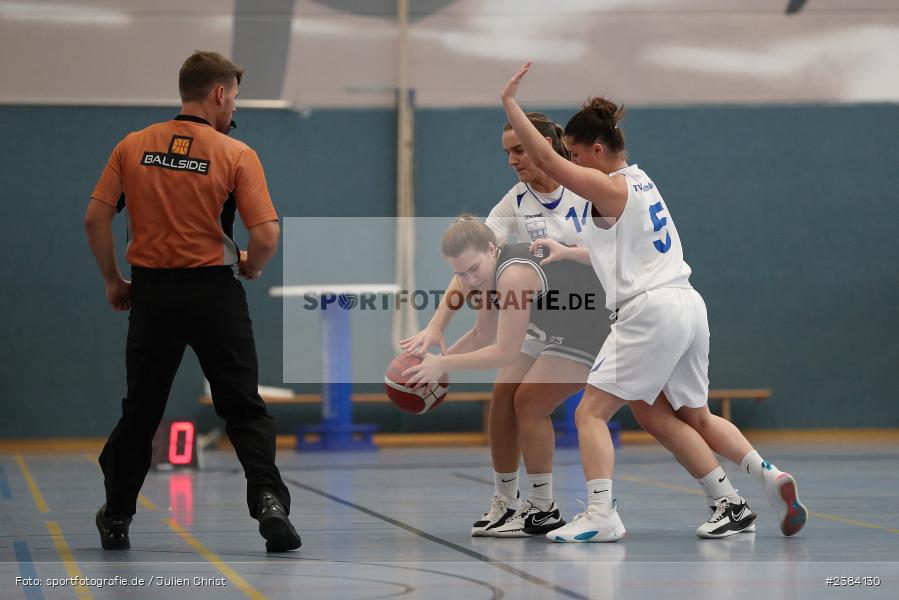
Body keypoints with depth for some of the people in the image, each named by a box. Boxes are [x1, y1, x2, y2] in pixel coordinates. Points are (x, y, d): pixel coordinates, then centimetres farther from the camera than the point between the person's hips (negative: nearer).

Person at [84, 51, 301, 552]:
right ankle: (268, 497, -12)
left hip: (152, 290, 3)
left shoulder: (133, 147, 2)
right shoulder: (236, 154, -7)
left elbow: (96, 218, 0)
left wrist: (113, 280, 11)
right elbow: (267, 234, -14)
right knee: (243, 407, 6)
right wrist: (250, 268, 7)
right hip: (214, 291, -3)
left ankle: (116, 518, 23)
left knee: (141, 409, 16)